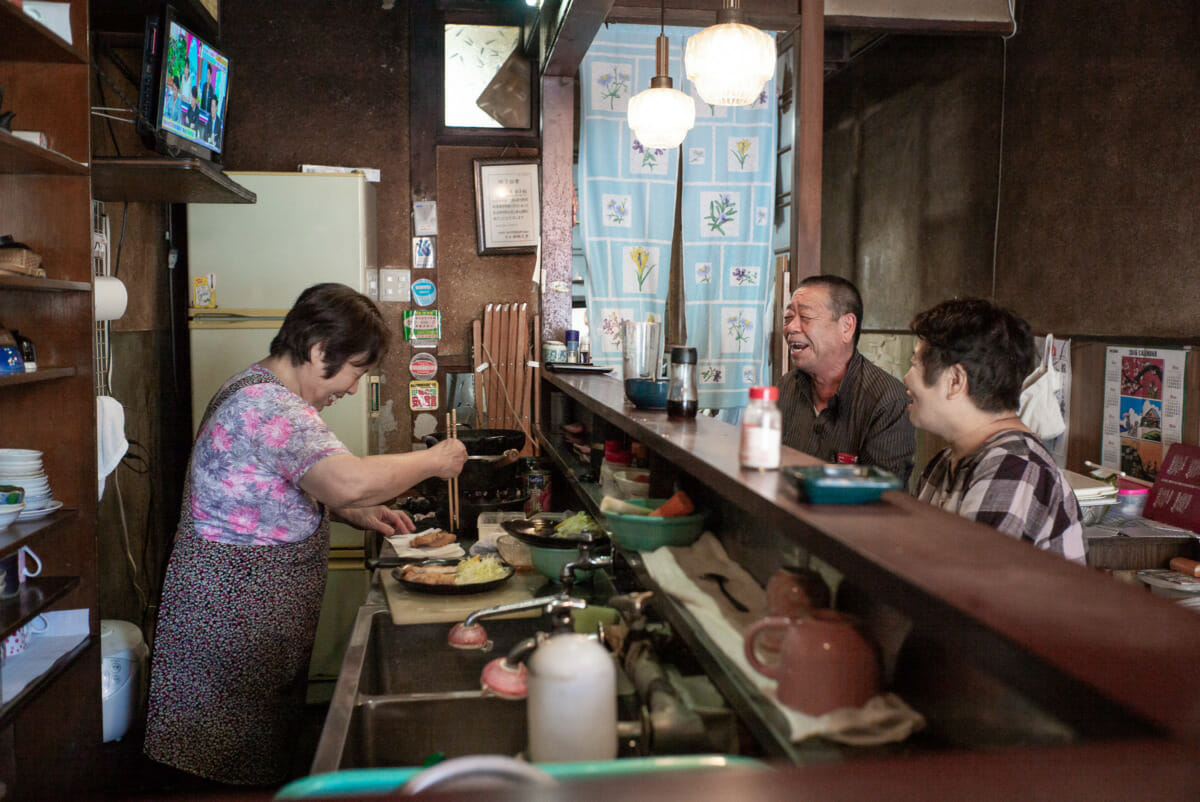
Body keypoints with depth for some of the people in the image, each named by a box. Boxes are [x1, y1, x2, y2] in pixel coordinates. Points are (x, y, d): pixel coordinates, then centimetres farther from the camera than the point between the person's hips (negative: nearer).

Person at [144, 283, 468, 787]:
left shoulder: (263, 392, 12)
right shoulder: (270, 406, -23)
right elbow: (350, 481, -37)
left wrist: (356, 513, 10)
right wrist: (432, 461, -21)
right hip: (237, 613, -10)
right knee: (238, 767, 1)